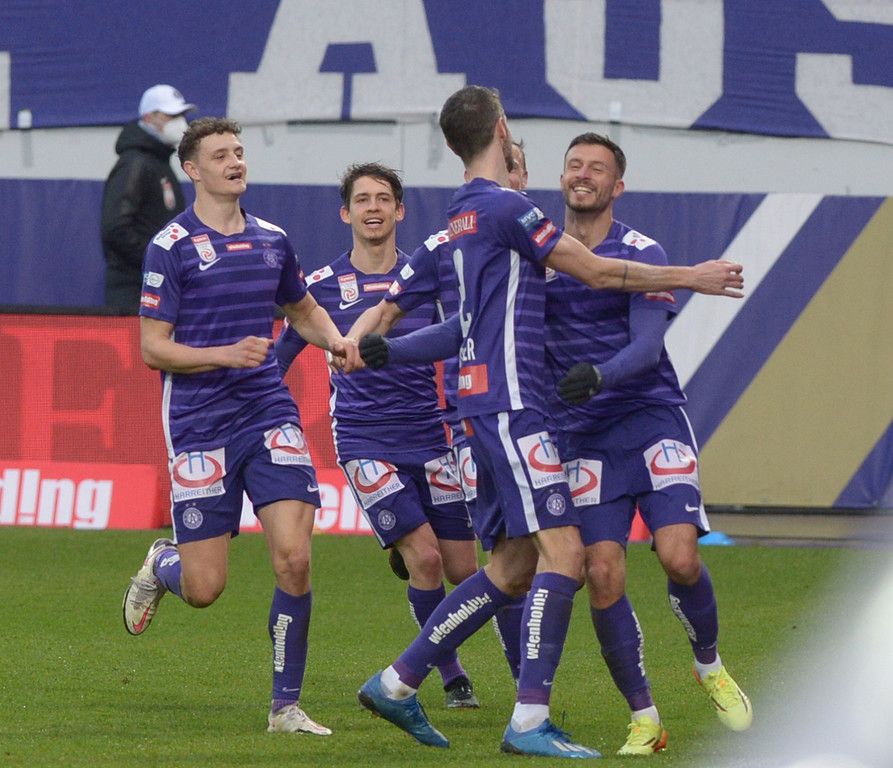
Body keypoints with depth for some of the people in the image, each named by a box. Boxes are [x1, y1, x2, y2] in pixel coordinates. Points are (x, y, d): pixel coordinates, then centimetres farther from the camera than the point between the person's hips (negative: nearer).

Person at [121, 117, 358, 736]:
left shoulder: (272, 240, 11)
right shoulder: (172, 246, -5)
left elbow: (305, 311, 28)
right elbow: (153, 348, -6)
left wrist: (336, 342, 6)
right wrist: (227, 354, -20)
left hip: (269, 412, 4)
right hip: (200, 424, -4)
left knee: (294, 557, -13)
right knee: (204, 587, -3)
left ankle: (286, 706, -2)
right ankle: (160, 566, 35)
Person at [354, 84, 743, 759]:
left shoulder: (465, 211, 17)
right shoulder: (504, 206, -12)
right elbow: (597, 272, -9)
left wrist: (641, 286, 25)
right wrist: (691, 278, 1)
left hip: (490, 404, 10)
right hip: (511, 405, -10)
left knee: (512, 567, 11)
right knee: (563, 552, -14)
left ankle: (397, 683, 13)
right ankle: (529, 722, -18)